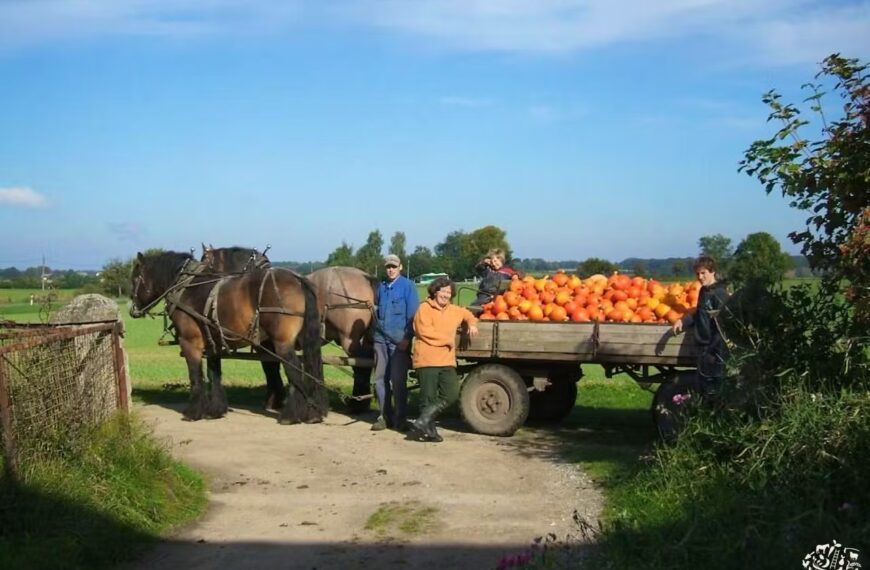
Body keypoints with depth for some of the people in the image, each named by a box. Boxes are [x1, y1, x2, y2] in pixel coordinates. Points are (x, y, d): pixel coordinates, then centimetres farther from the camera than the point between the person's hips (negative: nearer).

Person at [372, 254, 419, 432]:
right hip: (381, 339, 5)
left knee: (398, 380, -2)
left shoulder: (407, 286, -4)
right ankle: (384, 416, 16)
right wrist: (376, 330, 14)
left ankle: (400, 418, 6)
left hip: (399, 341, -5)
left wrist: (407, 338, -15)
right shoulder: (381, 287, 12)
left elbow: (412, 315, -8)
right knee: (380, 378, 7)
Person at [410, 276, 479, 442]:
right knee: (429, 398, -1)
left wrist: (472, 324, 15)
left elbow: (468, 314, 38)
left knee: (451, 394, -3)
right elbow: (425, 331, -16)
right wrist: (448, 340, -9)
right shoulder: (425, 308, -4)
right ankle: (429, 430, 10)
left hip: (447, 360, 7)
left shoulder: (454, 310, 17)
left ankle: (423, 422, 3)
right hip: (427, 360, -7)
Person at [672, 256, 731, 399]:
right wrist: (683, 322, 5)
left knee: (713, 390, -2)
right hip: (703, 345, 9)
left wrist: (716, 349, -20)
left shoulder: (719, 293, -16)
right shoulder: (704, 291, 12)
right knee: (703, 385, 16)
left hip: (715, 347, -9)